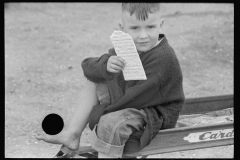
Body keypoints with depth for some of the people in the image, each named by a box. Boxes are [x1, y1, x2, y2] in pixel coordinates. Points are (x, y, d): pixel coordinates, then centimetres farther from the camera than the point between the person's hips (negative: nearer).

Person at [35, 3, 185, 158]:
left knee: (110, 123, -34)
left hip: (155, 115, -9)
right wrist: (105, 65, -28)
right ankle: (73, 134, 4)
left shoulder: (163, 58, -25)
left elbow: (137, 97, -27)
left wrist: (101, 110, -20)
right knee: (93, 83, 11)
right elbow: (88, 67, -4)